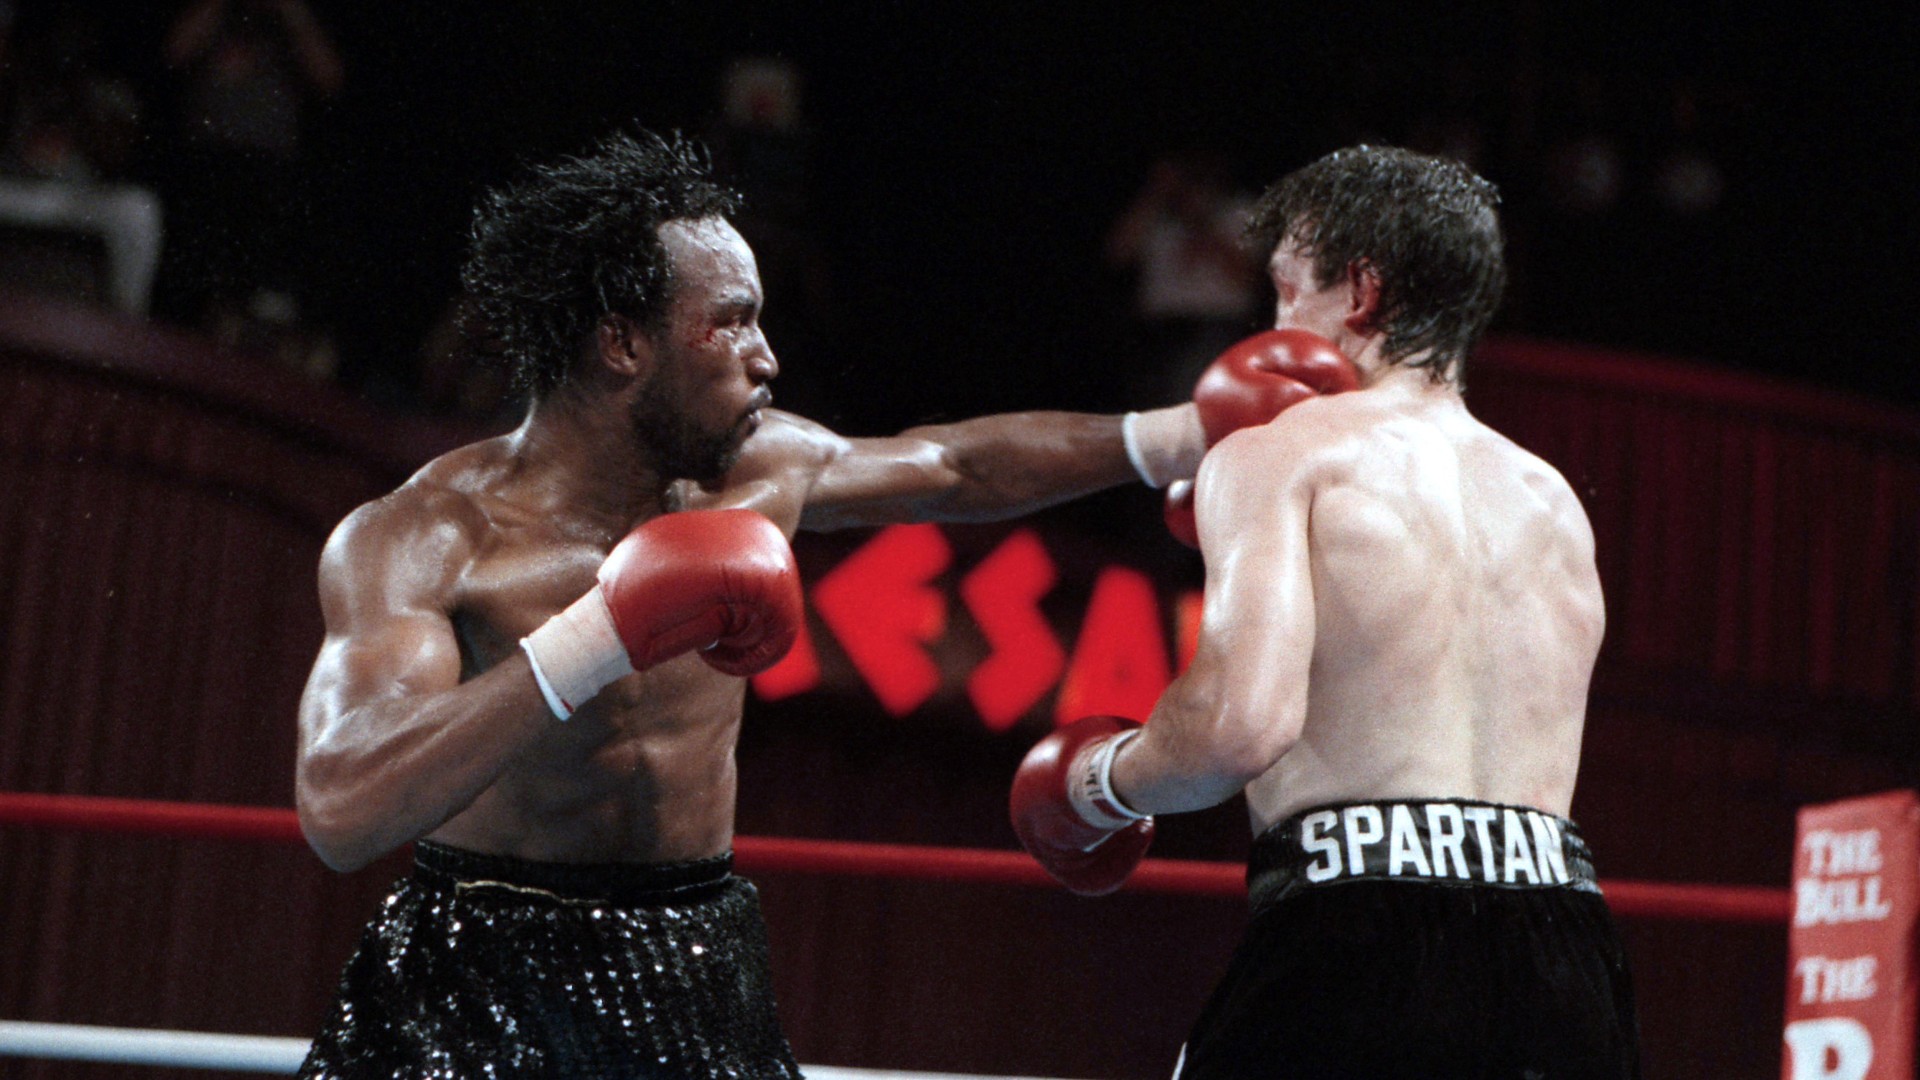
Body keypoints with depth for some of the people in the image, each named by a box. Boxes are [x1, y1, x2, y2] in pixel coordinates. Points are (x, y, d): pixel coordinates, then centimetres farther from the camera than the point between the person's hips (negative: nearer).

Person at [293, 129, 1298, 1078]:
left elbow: (956, 467, 20)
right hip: (475, 981, -4)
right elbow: (340, 808, -32)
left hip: (694, 981, 5)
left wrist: (1184, 435, 17)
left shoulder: (760, 469, 0)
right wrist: (599, 638, -39)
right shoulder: (415, 538, -18)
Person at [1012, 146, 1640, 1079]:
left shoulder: (1277, 452, 2)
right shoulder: (1557, 507, 21)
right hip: (1567, 953, 6)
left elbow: (1245, 719, -14)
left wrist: (1108, 779, 7)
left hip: (1363, 936, -5)